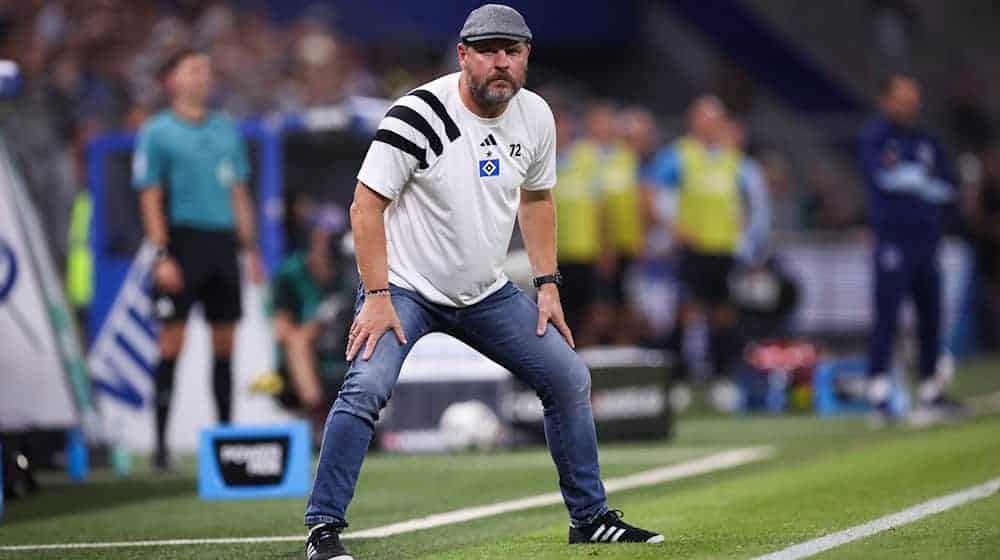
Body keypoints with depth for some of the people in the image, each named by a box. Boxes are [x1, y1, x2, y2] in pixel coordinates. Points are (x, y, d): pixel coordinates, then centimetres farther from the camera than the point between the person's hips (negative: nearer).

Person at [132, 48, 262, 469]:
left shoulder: (227, 131, 15)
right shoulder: (157, 132, 0)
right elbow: (150, 199, -4)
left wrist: (250, 248, 12)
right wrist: (161, 255, -12)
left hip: (223, 244, 5)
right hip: (183, 242, -5)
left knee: (224, 345, 6)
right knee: (171, 345, -6)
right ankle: (160, 442, -2)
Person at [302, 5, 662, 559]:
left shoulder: (535, 117, -3)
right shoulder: (418, 115, -23)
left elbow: (535, 198, 14)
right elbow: (366, 204, -20)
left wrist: (548, 285, 8)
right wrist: (377, 298, -24)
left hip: (486, 293, 6)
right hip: (405, 287, -6)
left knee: (569, 378, 6)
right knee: (365, 387, -26)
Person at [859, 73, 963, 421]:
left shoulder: (926, 141, 16)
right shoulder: (874, 138, -1)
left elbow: (947, 188, 17)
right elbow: (884, 176, -18)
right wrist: (923, 179, -8)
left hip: (926, 239, 6)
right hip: (893, 240, -6)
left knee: (931, 314, 8)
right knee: (887, 316, -10)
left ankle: (931, 390, 16)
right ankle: (878, 392, -10)